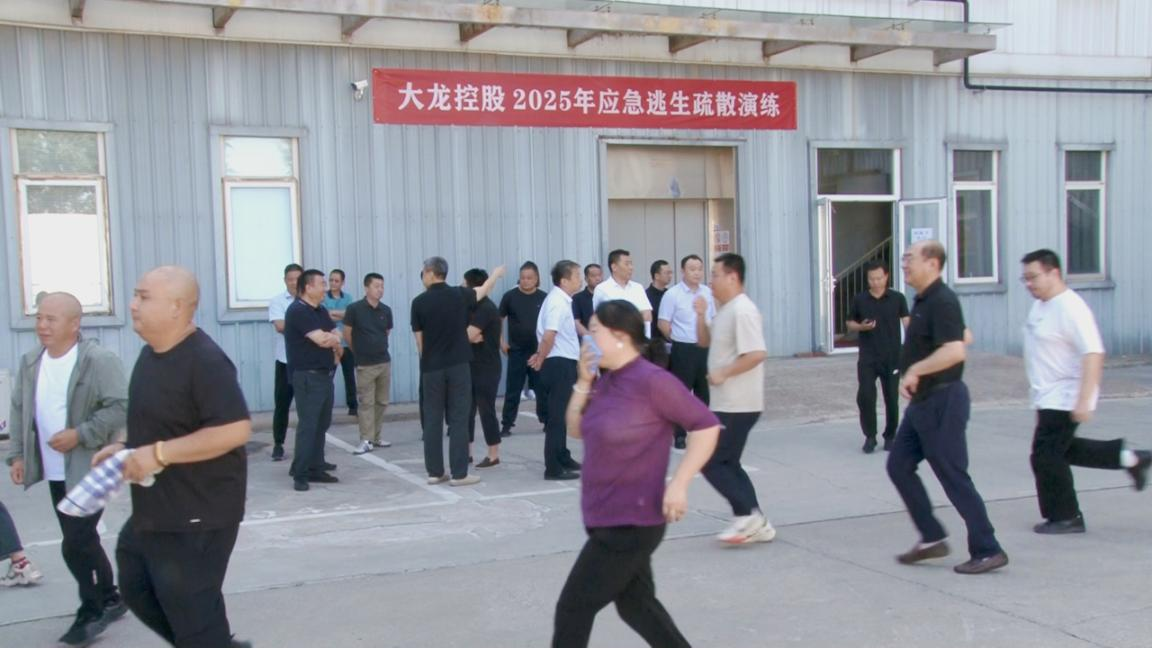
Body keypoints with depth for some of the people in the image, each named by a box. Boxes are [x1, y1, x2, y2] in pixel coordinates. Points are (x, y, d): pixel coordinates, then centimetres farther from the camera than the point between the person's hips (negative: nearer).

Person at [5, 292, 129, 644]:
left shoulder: (100, 360, -16)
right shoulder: (30, 362, 6)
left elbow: (120, 407, -19)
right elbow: (20, 411, 14)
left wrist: (79, 435, -23)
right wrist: (18, 454, 8)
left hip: (90, 469, -7)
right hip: (55, 471, 7)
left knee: (75, 545, -8)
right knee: (82, 541, 15)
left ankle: (92, 610, 10)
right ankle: (107, 600, 31)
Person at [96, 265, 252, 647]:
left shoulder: (205, 361, -22)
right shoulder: (151, 353, 7)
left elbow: (236, 429, -30)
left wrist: (158, 454, -27)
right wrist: (124, 449, 6)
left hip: (197, 517, -10)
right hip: (153, 511, 10)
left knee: (191, 611, 1)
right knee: (137, 588, 22)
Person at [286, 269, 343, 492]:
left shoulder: (321, 310, 15)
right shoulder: (298, 311, -14)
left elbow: (336, 340, 16)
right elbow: (322, 340, -20)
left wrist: (332, 341, -6)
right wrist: (334, 338, 1)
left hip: (325, 374, 9)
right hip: (307, 376, -9)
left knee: (322, 424, 10)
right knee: (307, 425, -10)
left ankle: (315, 468, 17)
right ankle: (300, 475, -7)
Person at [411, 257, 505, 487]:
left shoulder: (419, 302, -3)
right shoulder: (459, 295, -1)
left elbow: (419, 340, 2)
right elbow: (483, 291, 21)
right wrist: (496, 274, 40)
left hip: (431, 368, 1)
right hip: (458, 365, 0)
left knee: (432, 420, 8)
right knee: (459, 419, 1)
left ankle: (435, 472, 11)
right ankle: (459, 473, 0)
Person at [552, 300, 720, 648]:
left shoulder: (651, 381, -18)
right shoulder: (607, 382, 7)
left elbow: (706, 425, -15)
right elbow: (576, 430, 14)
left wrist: (679, 483, -22)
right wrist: (583, 381, 0)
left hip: (632, 522, -9)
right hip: (608, 518, 9)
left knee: (573, 607, -2)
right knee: (637, 605, 18)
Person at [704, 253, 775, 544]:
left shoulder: (742, 311, -18)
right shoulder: (725, 310, 13)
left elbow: (757, 353, -28)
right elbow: (706, 343, 25)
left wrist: (722, 374, -21)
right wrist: (701, 317, 8)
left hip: (738, 405, -10)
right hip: (727, 403, 10)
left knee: (710, 461, -7)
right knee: (727, 463, 13)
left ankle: (747, 514, -1)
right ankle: (756, 523, 16)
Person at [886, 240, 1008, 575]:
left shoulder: (942, 302, -19)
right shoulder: (922, 300, 12)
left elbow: (955, 351, -33)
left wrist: (915, 370, -23)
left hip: (942, 402, -10)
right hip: (923, 401, 10)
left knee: (954, 477, -4)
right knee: (898, 465, 11)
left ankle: (987, 551, 5)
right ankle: (932, 538, 17)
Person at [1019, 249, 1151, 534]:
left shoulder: (1070, 308, -20)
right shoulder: (1040, 306, 9)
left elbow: (1093, 354, -27)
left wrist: (1084, 400, -31)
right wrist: (1039, 395, 24)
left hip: (1064, 399, -10)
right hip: (1049, 398, 10)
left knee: (1046, 456, -4)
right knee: (1061, 451, 18)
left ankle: (1065, 518, 11)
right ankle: (1129, 457, 26)